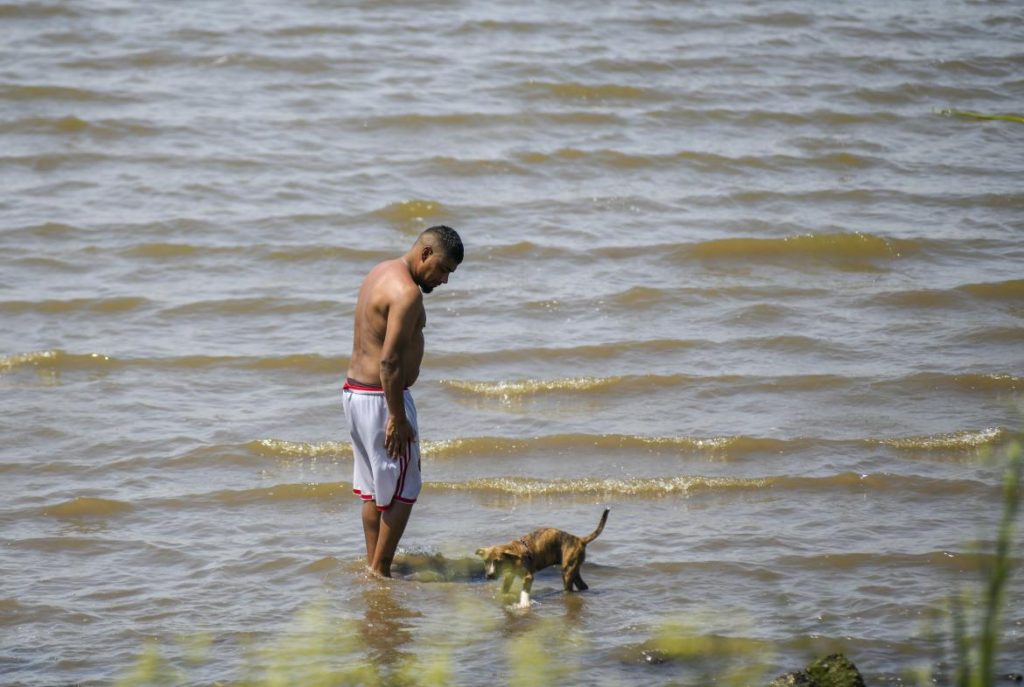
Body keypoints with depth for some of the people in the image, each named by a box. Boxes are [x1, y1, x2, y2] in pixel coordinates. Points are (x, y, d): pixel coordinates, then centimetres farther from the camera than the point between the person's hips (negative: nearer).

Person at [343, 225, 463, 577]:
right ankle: (380, 570, 4)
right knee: (403, 490, 1)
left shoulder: (382, 272, 12)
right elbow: (390, 360, -24)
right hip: (381, 398, -10)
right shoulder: (407, 292, -19)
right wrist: (398, 419, -21)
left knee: (374, 489, 17)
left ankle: (372, 567, 23)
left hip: (355, 390, 10)